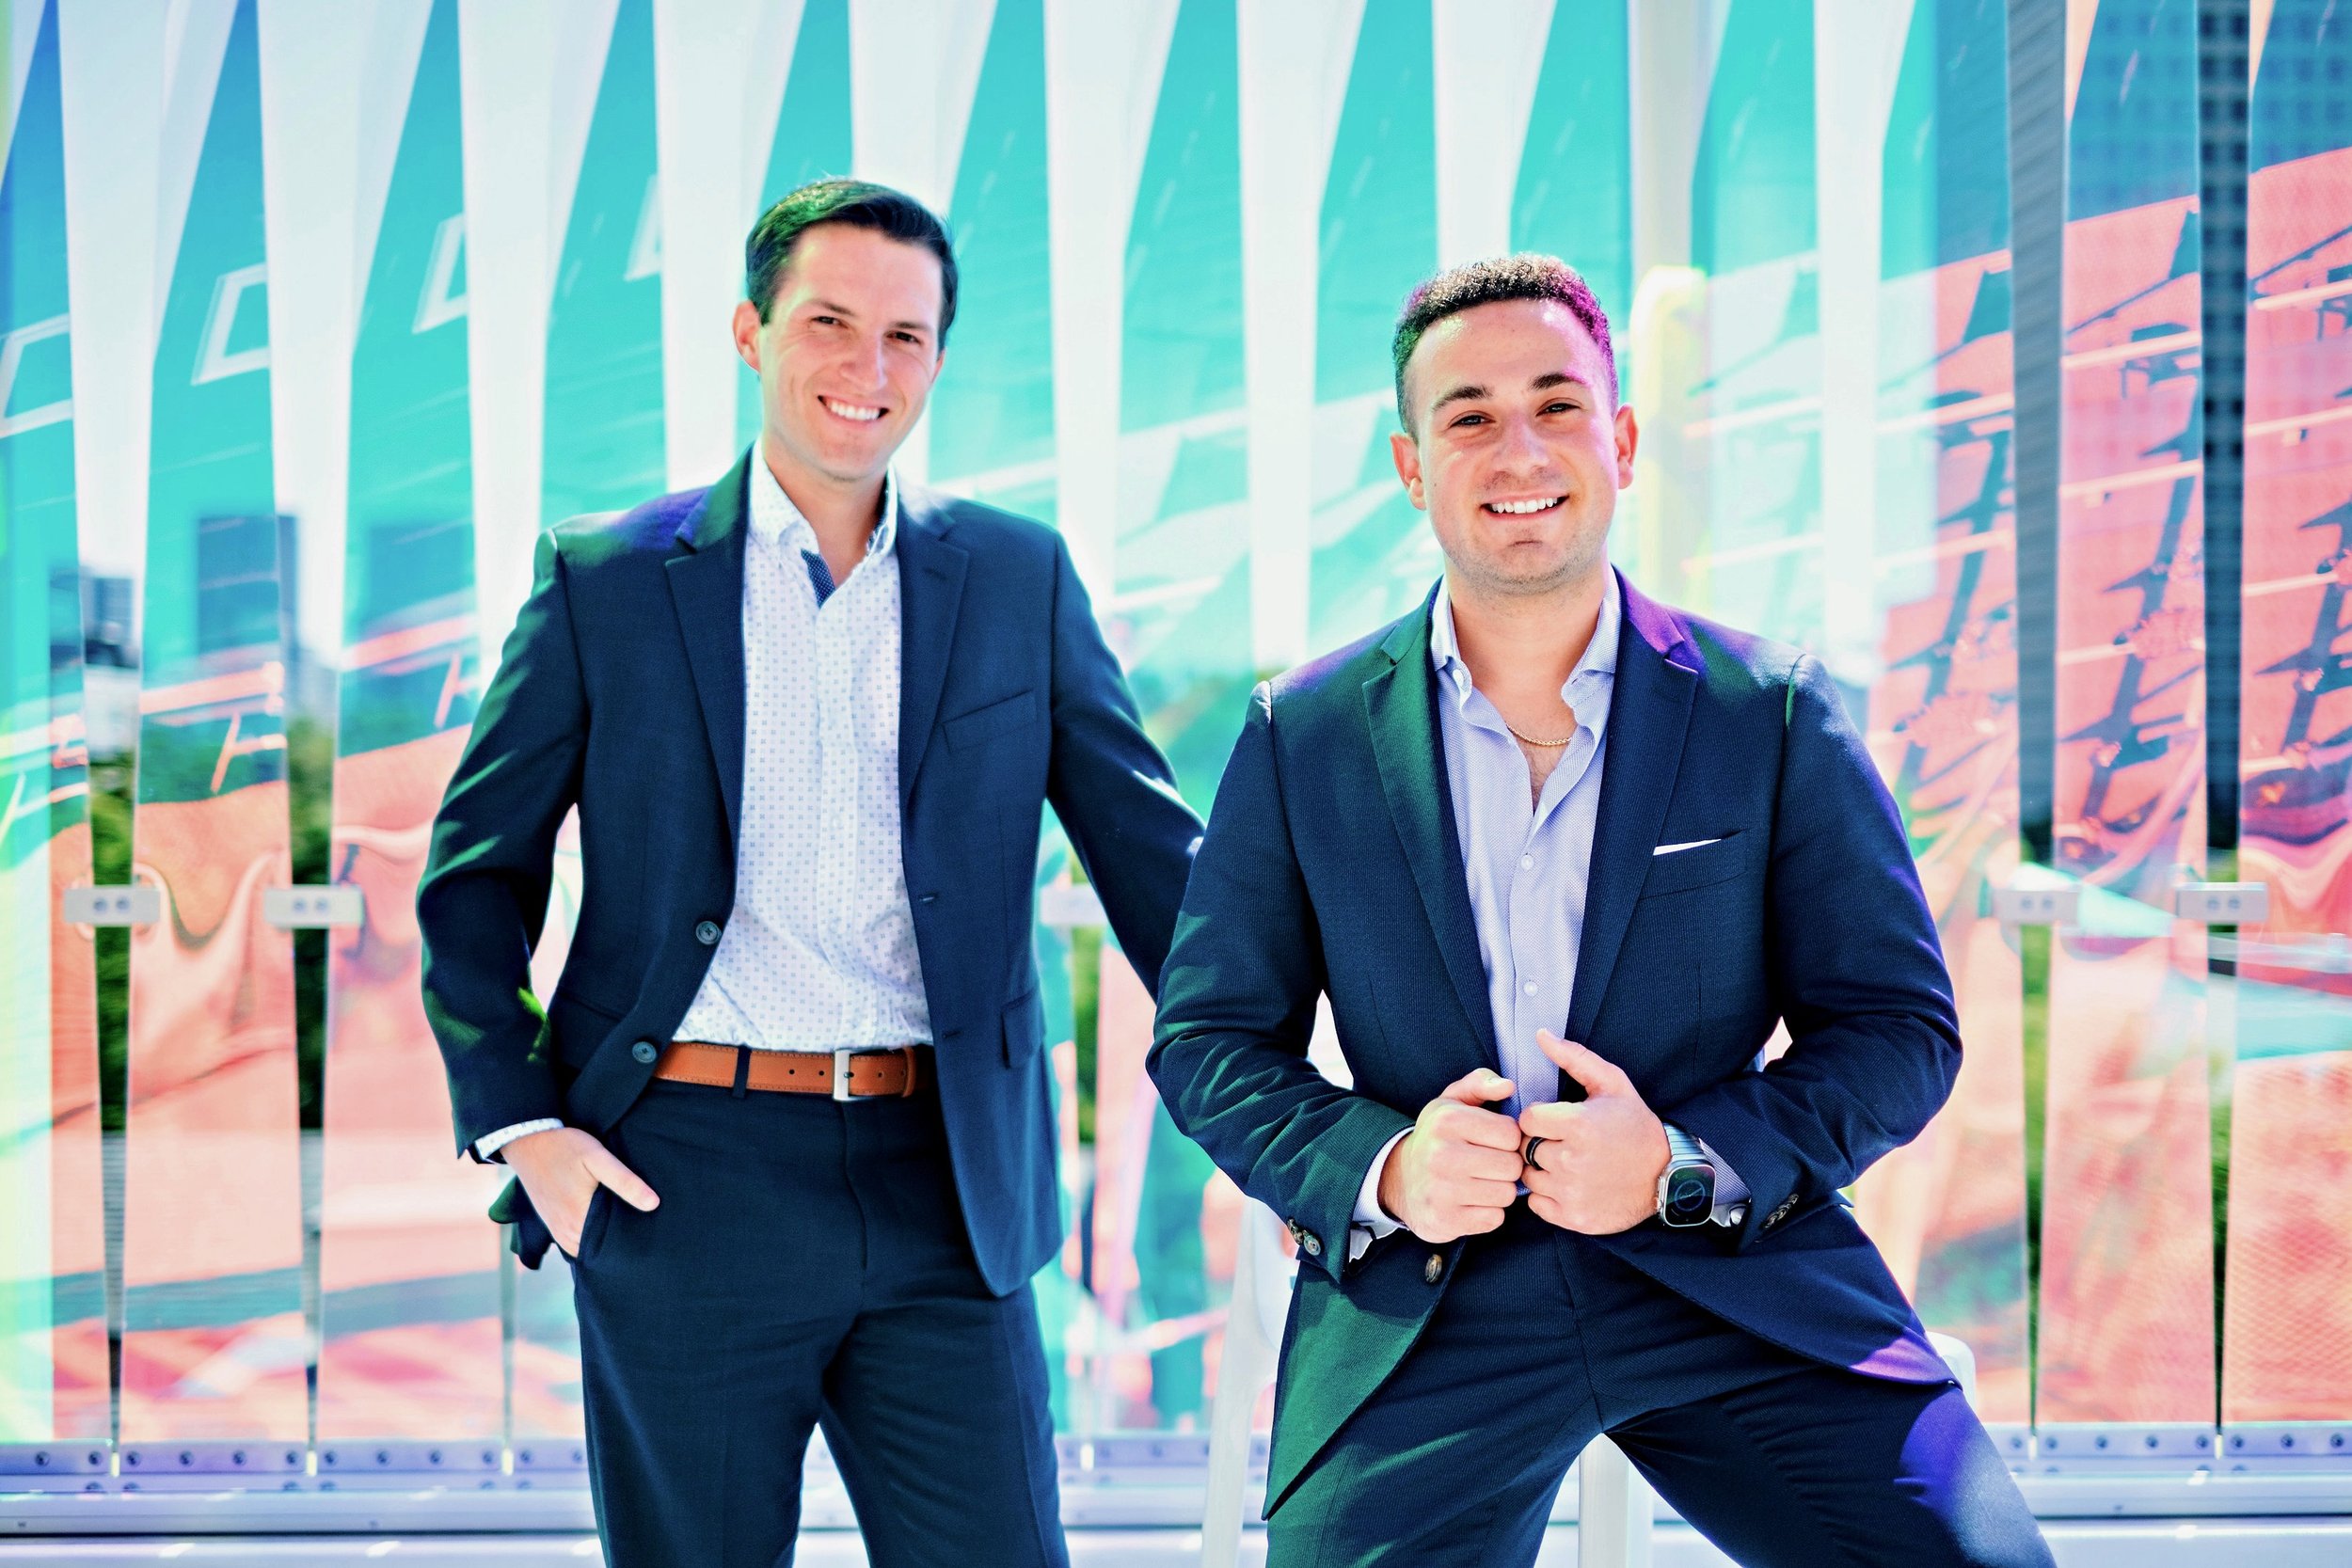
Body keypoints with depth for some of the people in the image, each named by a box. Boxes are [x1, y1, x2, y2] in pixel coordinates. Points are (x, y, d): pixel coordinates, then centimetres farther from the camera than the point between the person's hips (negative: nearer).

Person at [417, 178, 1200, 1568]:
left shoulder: (1020, 579, 9)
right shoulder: (607, 580, 4)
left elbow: (1155, 863, 9)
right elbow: (477, 873, 8)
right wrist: (519, 1125, -3)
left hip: (946, 1192, 1)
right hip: (685, 1185, -1)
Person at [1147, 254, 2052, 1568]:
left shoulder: (1774, 711, 3)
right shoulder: (1302, 737, 5)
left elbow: (1901, 1027, 3)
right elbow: (1208, 1042, 9)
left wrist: (1693, 1165, -14)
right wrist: (1379, 1173, -10)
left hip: (1738, 1288, -1)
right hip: (1425, 1311, 1)